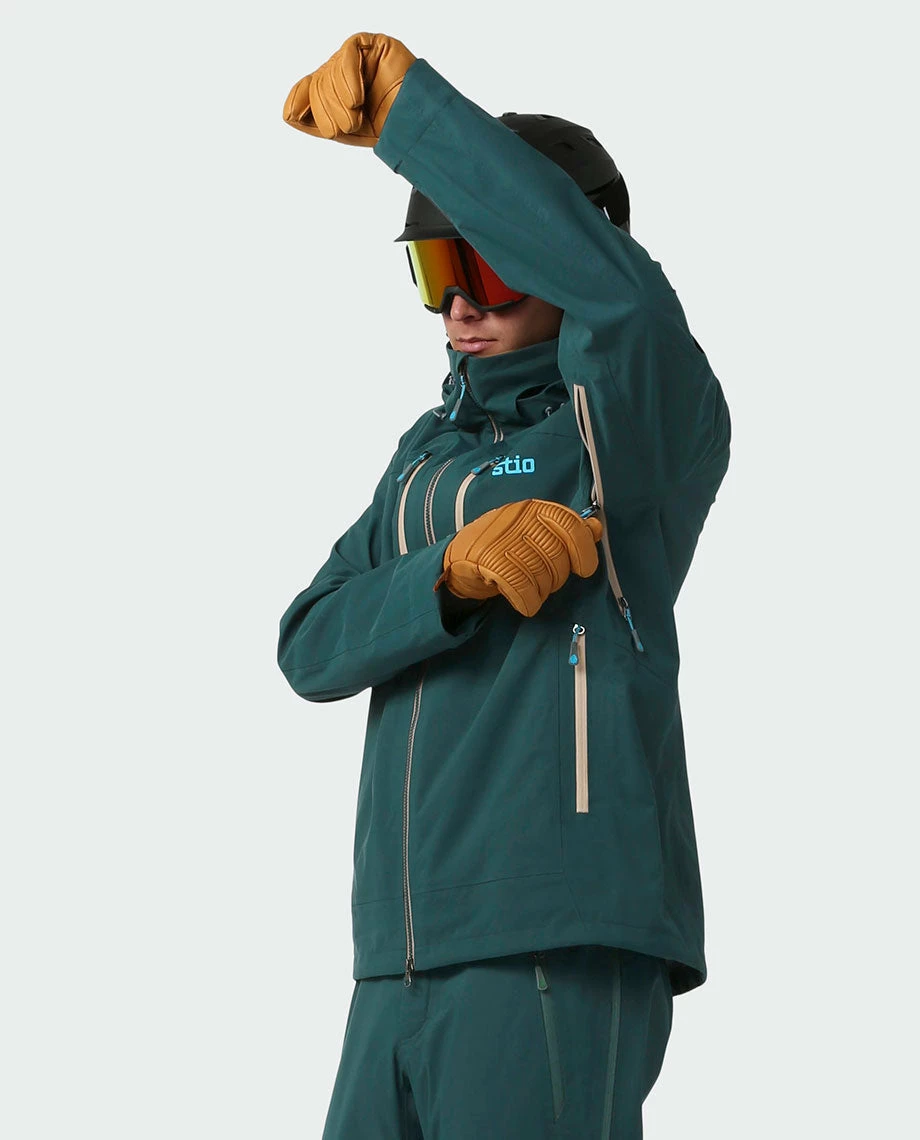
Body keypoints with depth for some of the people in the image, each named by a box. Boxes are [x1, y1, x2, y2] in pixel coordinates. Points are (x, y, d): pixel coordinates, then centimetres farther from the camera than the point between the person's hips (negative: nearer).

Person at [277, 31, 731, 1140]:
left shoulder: (646, 422, -3)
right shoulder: (435, 449, 20)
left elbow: (616, 291, -27)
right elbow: (315, 647, 8)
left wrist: (403, 98, -22)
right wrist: (456, 573, -13)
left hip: (563, 952, -7)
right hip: (406, 957, 8)